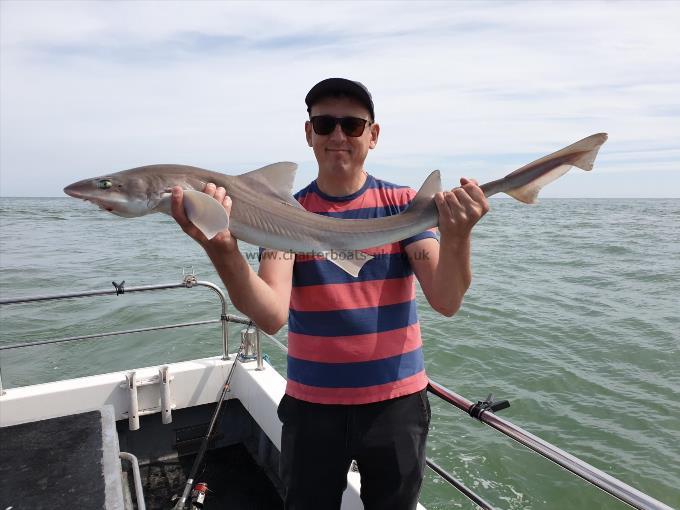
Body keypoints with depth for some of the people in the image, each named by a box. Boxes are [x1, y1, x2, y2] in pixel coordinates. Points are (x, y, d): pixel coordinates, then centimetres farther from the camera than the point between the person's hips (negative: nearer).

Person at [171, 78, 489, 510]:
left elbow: (446, 302, -16)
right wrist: (223, 250, -38)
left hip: (397, 401, 1)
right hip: (311, 405, 0)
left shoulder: (405, 204, -6)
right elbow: (272, 317, -21)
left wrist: (456, 238, -35)